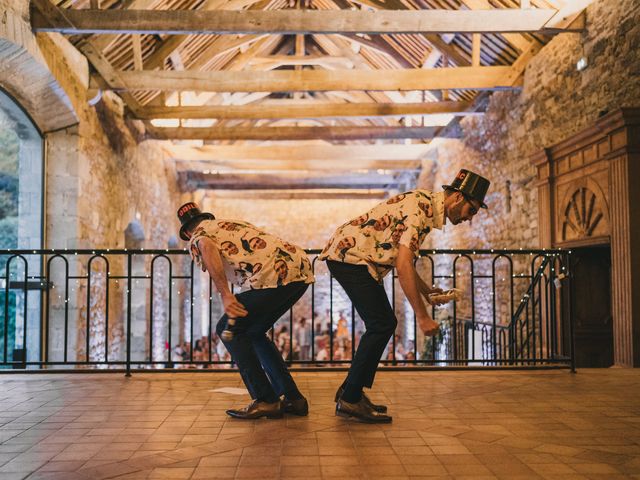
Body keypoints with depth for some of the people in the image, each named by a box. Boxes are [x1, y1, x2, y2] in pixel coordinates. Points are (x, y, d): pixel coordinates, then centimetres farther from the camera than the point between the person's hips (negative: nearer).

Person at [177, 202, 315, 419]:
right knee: (253, 332, 22)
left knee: (228, 329, 8)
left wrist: (225, 294, -21)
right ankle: (293, 398, 20)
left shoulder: (197, 237, 11)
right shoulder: (233, 223, 33)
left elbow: (207, 247, -14)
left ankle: (265, 401, 4)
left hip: (276, 274, -8)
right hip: (301, 264, 8)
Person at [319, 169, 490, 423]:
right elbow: (402, 266, -25)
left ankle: (351, 390, 17)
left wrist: (426, 290, 17)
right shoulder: (421, 208, -19)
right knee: (381, 325, -10)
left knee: (385, 323, 11)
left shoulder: (427, 204, 14)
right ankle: (349, 400, -4)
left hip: (349, 254, 10)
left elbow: (403, 258, 23)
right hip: (348, 255, -10)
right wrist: (422, 316, -23)